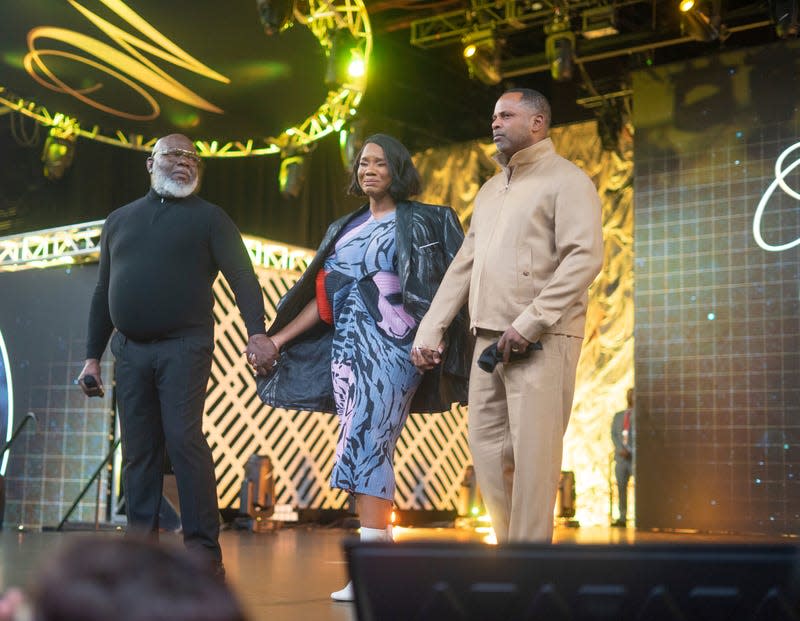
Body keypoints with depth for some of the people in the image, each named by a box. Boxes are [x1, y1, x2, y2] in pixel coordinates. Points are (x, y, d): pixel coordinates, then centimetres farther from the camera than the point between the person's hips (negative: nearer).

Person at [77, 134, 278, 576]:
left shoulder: (209, 218, 6)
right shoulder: (119, 220, 18)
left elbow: (242, 278, -6)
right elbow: (103, 293, 20)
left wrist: (257, 332, -22)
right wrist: (92, 355, 15)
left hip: (184, 346, -4)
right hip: (130, 349, 4)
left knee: (185, 439, -13)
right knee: (138, 451, 5)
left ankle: (203, 548, -8)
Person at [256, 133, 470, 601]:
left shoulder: (421, 222, 4)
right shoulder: (345, 229, 20)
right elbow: (322, 295, 18)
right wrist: (277, 338, 12)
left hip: (391, 348, -6)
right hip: (347, 349, 6)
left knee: (367, 444, -16)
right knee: (366, 449, 2)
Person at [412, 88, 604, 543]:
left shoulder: (565, 179, -2)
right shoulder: (491, 189, 22)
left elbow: (586, 257, -14)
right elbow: (464, 265, 22)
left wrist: (530, 322, -20)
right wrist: (430, 330, 14)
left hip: (541, 341, -8)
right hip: (489, 339, 8)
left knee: (532, 451, -8)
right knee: (487, 445, 7)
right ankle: (510, 541, 18)